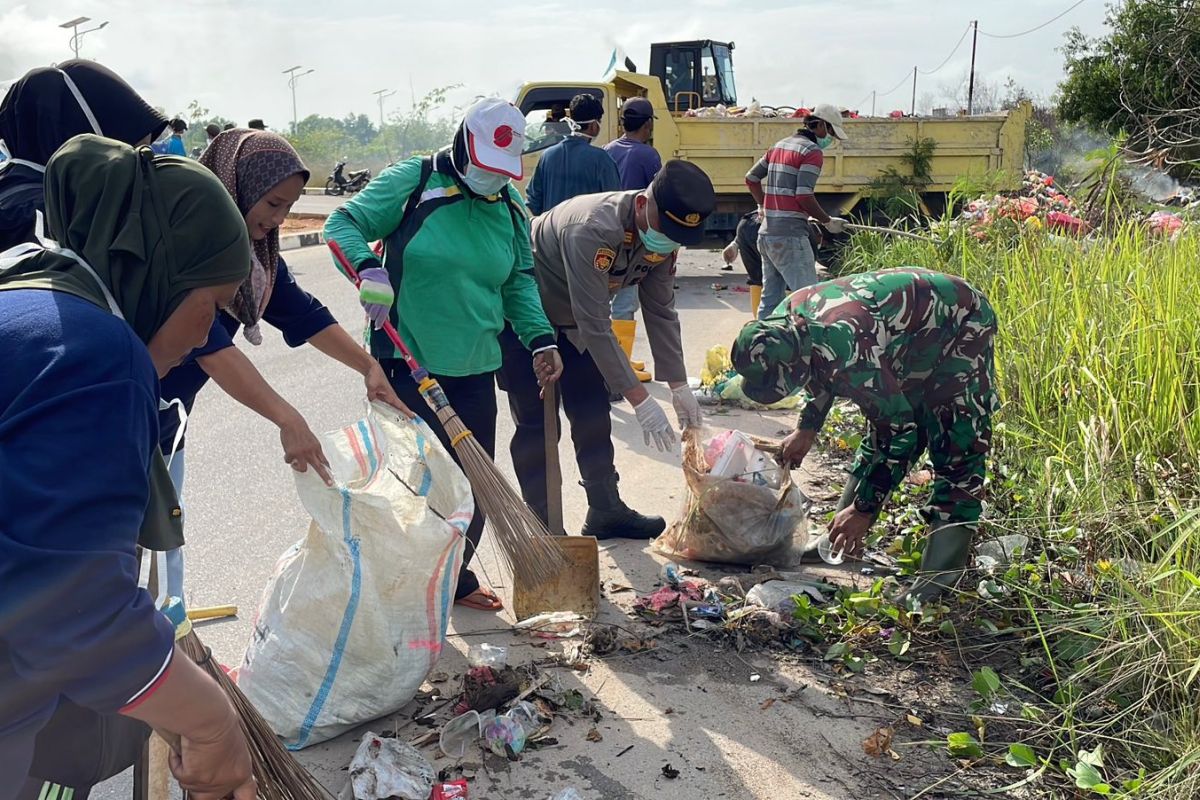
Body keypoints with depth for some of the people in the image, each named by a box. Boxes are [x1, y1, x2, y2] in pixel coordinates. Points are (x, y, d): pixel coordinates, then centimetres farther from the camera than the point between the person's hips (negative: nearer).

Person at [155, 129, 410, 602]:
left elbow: (300, 311, 6)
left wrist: (368, 366, -4)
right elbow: (208, 342, -35)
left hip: (167, 419, 9)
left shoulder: (253, 247, 2)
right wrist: (287, 420, -40)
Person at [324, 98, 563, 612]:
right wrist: (368, 268, -28)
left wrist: (539, 336, 0)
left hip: (474, 368, 6)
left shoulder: (510, 208, 9)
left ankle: (455, 579, 32)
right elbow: (343, 223, -8)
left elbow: (518, 282, 14)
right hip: (406, 363, -5)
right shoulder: (412, 182, -7)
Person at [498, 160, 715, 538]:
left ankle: (606, 511, 21)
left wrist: (679, 386, -7)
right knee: (537, 424, -6)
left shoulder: (663, 234, -14)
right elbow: (596, 327, -38)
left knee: (593, 415, 10)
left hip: (571, 321, 8)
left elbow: (661, 312, -5)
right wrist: (641, 401, -36)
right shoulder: (594, 230, -39)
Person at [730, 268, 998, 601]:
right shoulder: (785, 322, -14)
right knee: (878, 439, 13)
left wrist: (863, 510, -23)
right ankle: (837, 541, 22)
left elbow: (900, 430, -31)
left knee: (955, 451, -14)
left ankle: (939, 579, -15)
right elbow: (821, 374, 11)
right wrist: (806, 429, 15)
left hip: (960, 325, -9)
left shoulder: (846, 350, -40)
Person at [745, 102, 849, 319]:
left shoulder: (779, 145, 17)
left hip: (767, 234, 9)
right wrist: (828, 222, -5)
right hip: (790, 237, -9)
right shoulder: (812, 151, -8)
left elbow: (751, 178, 22)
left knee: (770, 298, 13)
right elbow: (804, 196, -17)